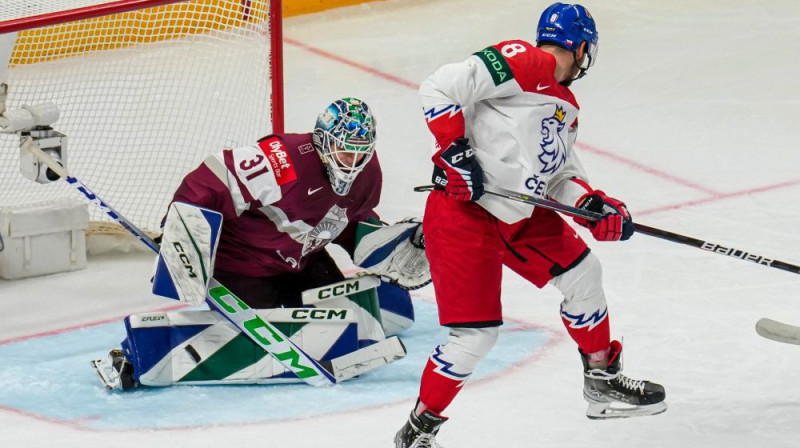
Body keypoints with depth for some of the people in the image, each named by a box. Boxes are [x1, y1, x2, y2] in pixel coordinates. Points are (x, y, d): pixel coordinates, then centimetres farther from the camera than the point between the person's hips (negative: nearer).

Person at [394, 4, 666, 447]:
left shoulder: (566, 106, 16)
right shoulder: (523, 63, -15)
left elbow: (561, 172, 16)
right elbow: (440, 87, -21)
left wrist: (593, 204, -2)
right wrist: (455, 150, -25)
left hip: (522, 215, 10)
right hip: (463, 212, -10)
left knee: (581, 273, 16)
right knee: (475, 334, -11)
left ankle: (602, 381, 35)